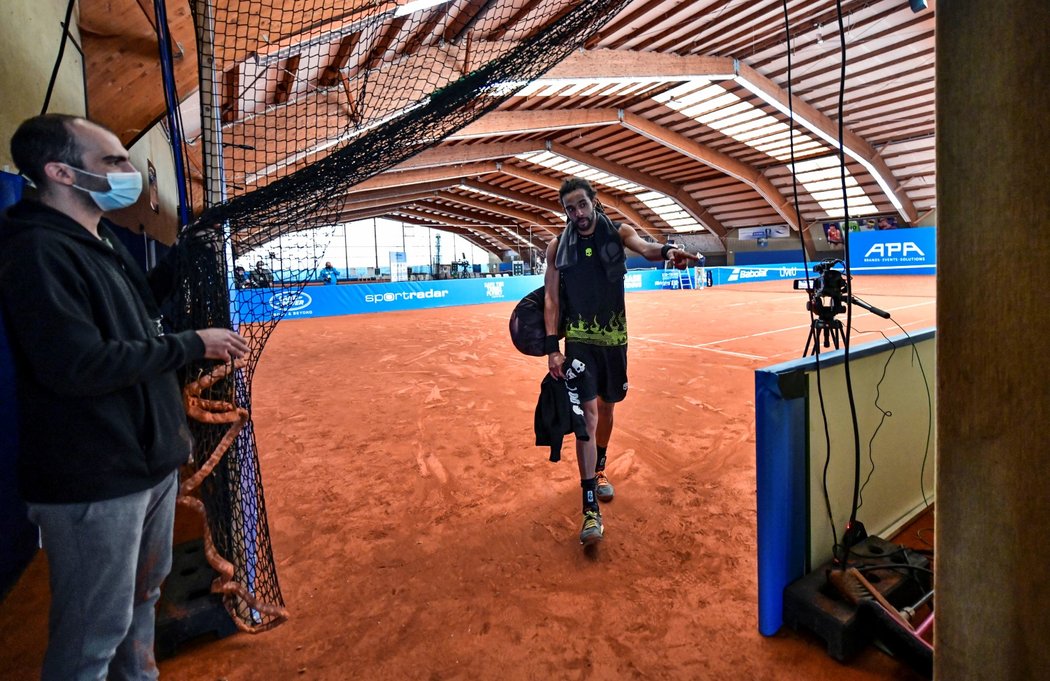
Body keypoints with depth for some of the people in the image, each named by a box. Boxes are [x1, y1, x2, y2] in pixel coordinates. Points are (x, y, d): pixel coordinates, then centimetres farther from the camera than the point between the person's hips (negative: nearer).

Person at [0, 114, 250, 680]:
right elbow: (79, 366, -26)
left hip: (149, 458, 10)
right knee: (96, 630, 5)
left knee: (143, 594, 24)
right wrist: (192, 344, -17)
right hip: (91, 479, -9)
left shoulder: (104, 243, 15)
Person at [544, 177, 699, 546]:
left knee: (606, 408, 17)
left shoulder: (618, 232, -1)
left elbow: (644, 248, -21)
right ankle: (590, 509, -9)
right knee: (587, 413, -12)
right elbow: (551, 298, -2)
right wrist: (552, 347, -10)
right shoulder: (558, 246, -1)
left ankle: (598, 472, 42)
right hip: (579, 340, -2)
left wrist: (667, 250, -46)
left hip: (614, 338, 2)